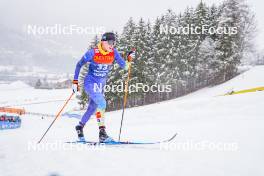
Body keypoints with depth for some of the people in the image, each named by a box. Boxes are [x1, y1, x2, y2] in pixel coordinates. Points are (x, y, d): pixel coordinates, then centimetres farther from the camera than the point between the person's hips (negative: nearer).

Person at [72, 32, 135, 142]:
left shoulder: (114, 53, -6)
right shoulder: (92, 53, -17)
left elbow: (124, 66, -7)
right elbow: (79, 65, -5)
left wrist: (129, 60, -27)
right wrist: (75, 81, -7)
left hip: (101, 85, 6)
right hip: (90, 83, -6)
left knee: (92, 109, 19)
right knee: (102, 103, -27)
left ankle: (80, 127, 44)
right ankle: (102, 133, -26)